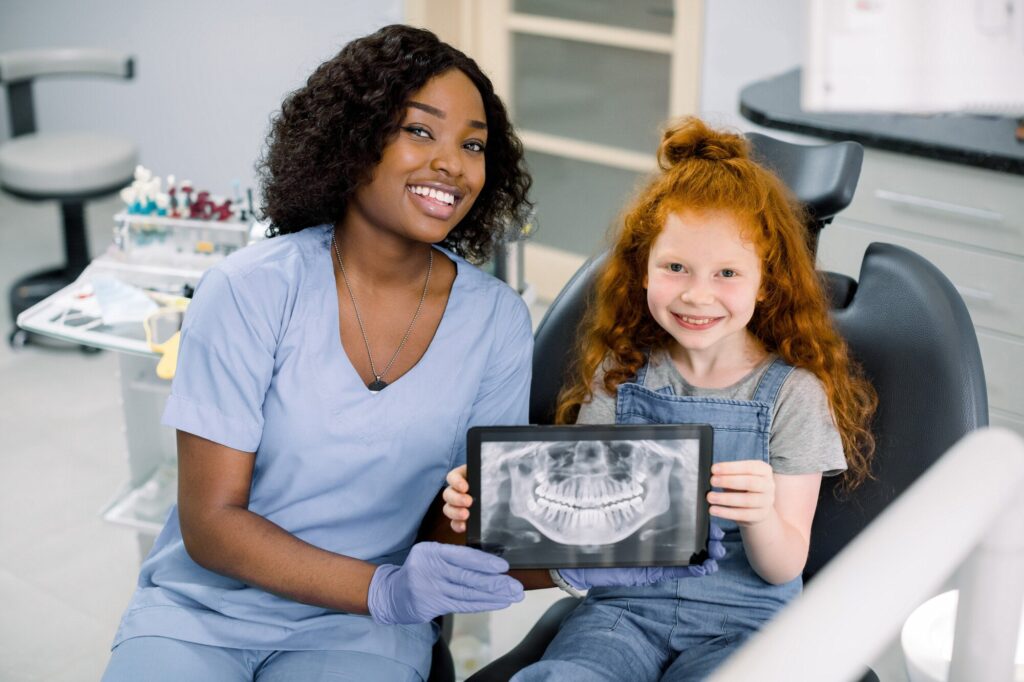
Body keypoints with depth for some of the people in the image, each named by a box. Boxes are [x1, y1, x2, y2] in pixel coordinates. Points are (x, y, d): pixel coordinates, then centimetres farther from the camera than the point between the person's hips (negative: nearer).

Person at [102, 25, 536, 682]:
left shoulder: (496, 320, -3)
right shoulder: (250, 291, -12)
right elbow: (210, 523, -12)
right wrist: (384, 589, -25)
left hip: (362, 628, 2)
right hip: (203, 609, -1)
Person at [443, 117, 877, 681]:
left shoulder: (792, 392, -1)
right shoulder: (619, 374, 6)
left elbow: (783, 568, -2)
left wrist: (761, 516, -25)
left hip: (742, 619, -1)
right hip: (625, 603, 1)